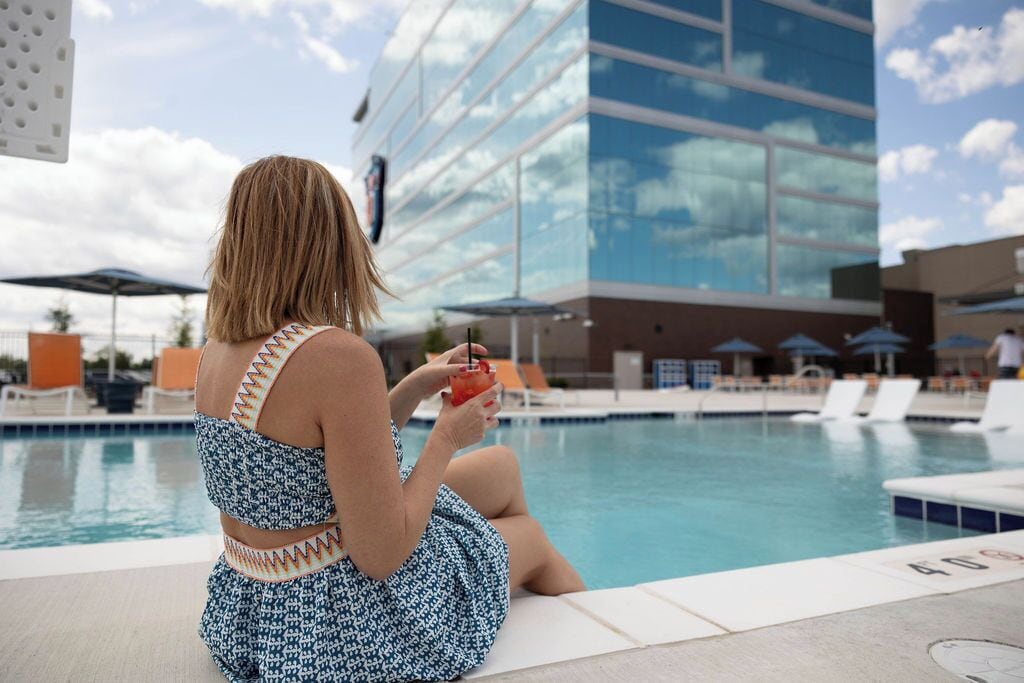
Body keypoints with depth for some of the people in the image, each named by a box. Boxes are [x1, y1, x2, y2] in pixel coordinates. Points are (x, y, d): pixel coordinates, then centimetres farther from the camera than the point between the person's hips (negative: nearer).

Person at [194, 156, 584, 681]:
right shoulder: (341, 356, -30)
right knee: (533, 539, 20)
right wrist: (447, 436, -13)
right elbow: (381, 555, -26)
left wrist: (419, 386, 3)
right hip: (355, 629, -8)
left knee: (503, 466, 22)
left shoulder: (216, 353, -2)